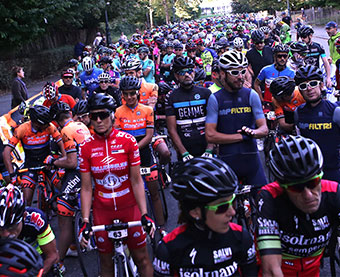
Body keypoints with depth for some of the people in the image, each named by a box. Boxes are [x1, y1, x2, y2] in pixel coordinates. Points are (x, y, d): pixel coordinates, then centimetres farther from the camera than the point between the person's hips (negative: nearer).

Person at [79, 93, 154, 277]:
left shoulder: (128, 141, -9)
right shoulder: (86, 147, -6)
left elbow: (136, 181, -8)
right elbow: (86, 188, -4)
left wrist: (144, 214, -15)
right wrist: (85, 221, -11)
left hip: (129, 206, -1)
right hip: (102, 210, 1)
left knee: (141, 258, 7)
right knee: (105, 261, 13)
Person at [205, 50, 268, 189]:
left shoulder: (251, 95, 3)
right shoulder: (215, 99, -2)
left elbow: (264, 129, 0)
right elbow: (210, 135, -9)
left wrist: (252, 132, -23)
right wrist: (242, 136, -13)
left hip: (251, 158, 1)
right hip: (227, 160, -1)